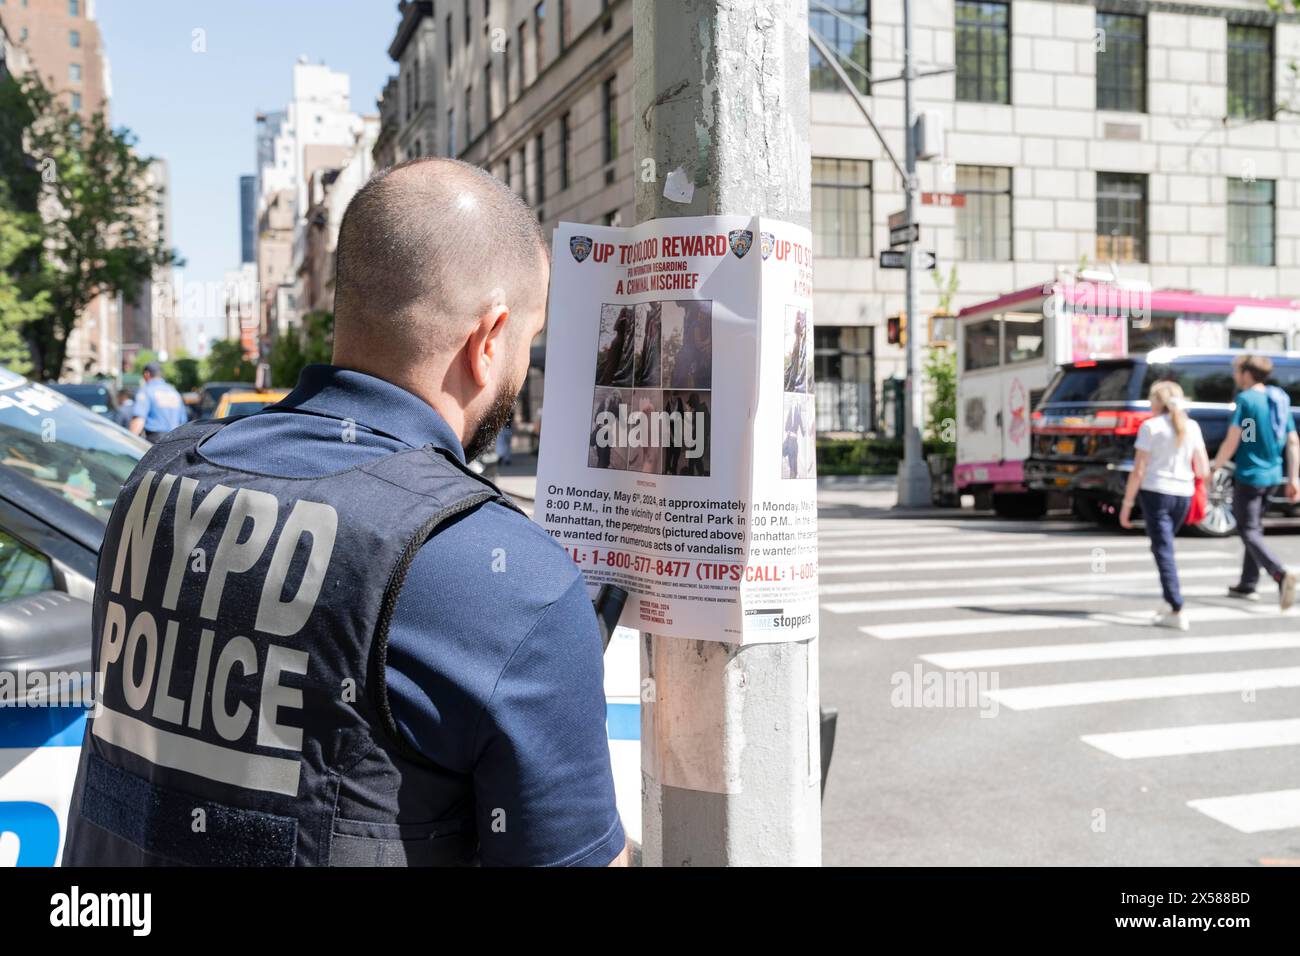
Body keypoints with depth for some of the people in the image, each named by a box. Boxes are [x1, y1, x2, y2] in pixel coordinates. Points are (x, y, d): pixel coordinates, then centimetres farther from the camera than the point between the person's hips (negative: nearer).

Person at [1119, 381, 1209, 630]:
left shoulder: (1151, 426, -6)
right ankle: (1170, 602, 19)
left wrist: (1127, 504, -2)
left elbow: (1138, 471, -8)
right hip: (1184, 494, 5)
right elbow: (1204, 471, 7)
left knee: (1163, 551, -3)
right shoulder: (1192, 427, 7)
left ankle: (1177, 612, -9)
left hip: (1156, 492, -5)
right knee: (1163, 547, 19)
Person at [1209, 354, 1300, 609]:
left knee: (1249, 531, -3)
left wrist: (1214, 469, -5)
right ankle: (1247, 585, 24)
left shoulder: (1246, 399, -13)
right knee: (1254, 528, 19)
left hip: (1248, 475, -8)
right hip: (1272, 475, 8)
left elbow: (1231, 442, -16)